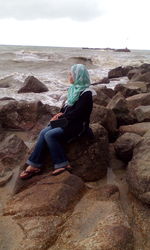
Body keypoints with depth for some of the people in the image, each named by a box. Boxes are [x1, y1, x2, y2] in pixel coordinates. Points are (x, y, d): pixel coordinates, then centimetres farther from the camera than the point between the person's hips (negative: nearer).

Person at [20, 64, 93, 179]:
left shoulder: (86, 94, -16)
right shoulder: (75, 89, 11)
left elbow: (76, 113, -19)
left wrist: (60, 117, -11)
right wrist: (61, 113, 1)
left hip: (77, 125, -8)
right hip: (67, 121, 8)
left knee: (50, 135, -23)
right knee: (44, 132, -10)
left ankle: (62, 164, -11)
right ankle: (34, 165, -8)